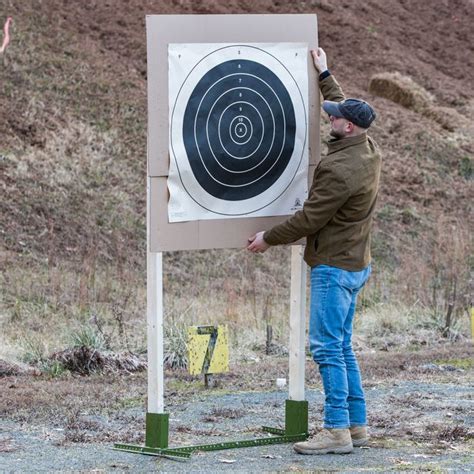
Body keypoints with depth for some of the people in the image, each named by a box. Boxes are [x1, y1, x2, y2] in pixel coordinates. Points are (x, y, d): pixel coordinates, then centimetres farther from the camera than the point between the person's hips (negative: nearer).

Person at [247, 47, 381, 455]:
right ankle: (357, 425, 16)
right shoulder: (368, 150, 5)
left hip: (335, 267, -10)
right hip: (355, 264, 10)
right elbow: (345, 108, 26)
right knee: (341, 346, 14)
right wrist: (325, 74, 34)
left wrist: (269, 238, -4)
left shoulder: (339, 170, -23)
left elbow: (309, 219, -17)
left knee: (328, 347, -9)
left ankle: (337, 430, -10)